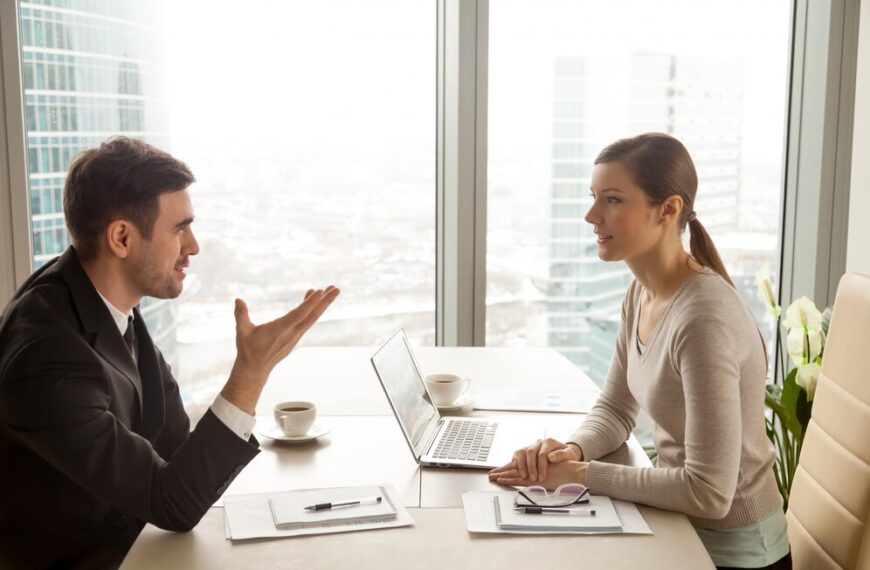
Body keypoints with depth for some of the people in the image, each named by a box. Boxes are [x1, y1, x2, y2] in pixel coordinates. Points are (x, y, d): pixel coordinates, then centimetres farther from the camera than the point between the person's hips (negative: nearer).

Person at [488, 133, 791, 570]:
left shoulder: (704, 320, -28)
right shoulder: (641, 293, -1)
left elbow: (709, 493, -28)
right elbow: (615, 410, 9)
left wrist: (581, 475, -22)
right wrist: (572, 450, -11)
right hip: (680, 525, 7)